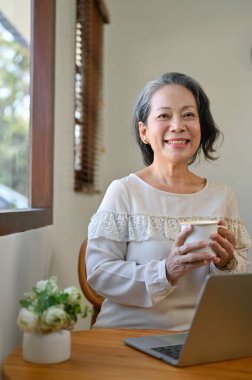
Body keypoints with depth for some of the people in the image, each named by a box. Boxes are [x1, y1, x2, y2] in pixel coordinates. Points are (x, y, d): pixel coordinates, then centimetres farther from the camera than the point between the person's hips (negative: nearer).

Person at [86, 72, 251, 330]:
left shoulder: (223, 196, 6)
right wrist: (166, 271, -20)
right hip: (128, 335, -2)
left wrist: (227, 263, -10)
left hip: (201, 336, 3)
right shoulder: (123, 192, -3)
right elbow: (98, 273, -7)